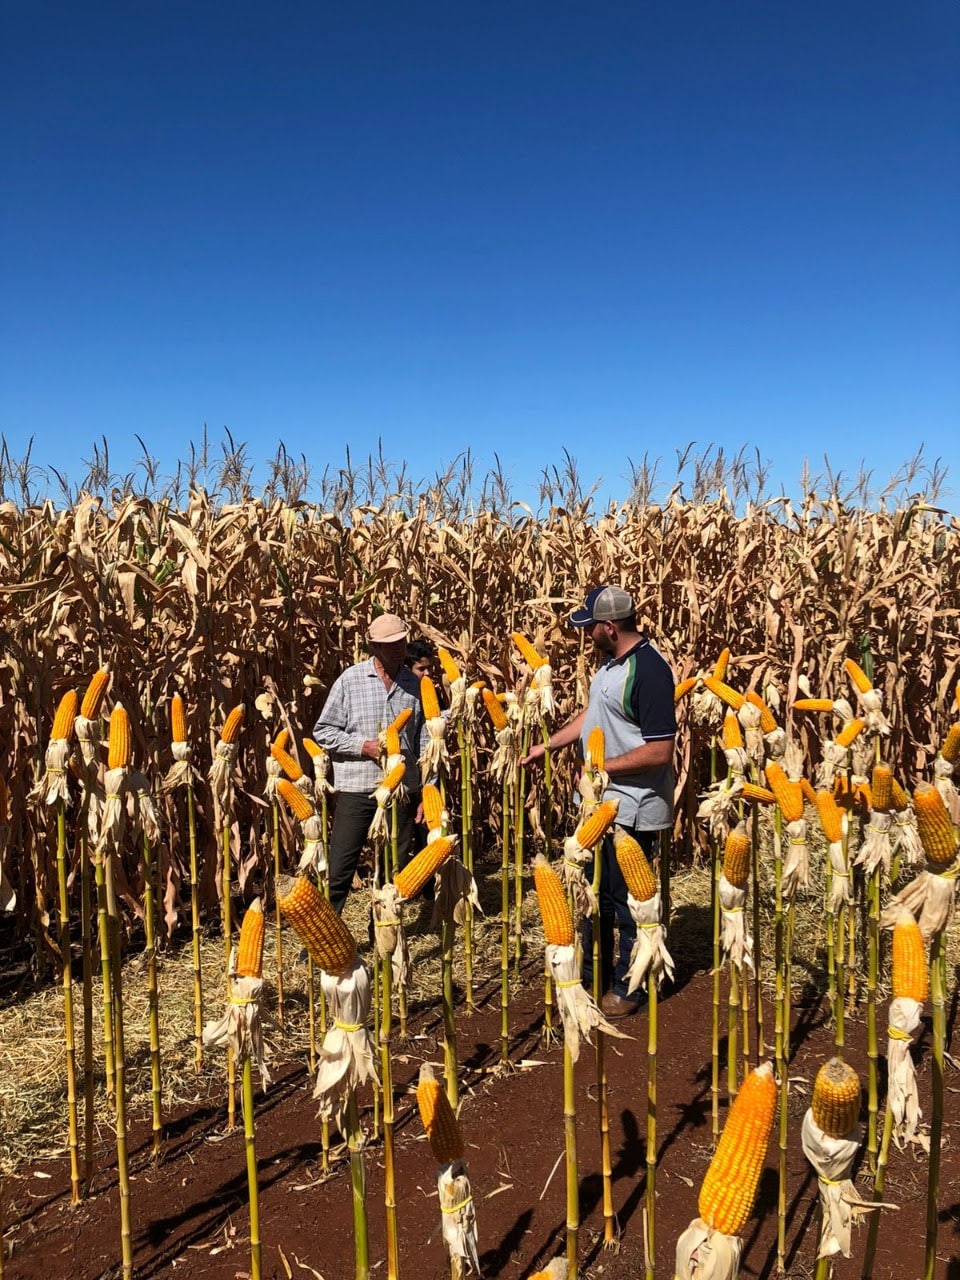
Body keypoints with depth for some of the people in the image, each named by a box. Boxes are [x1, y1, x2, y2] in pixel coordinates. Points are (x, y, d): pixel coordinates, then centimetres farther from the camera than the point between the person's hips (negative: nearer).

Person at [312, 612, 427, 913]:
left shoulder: (414, 684, 5)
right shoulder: (349, 680, -4)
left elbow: (424, 741, 8)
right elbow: (323, 732, -2)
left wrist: (425, 791, 6)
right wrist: (363, 746, -14)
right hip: (356, 788, -3)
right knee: (340, 867, 0)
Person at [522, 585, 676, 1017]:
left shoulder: (648, 670, -24)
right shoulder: (612, 660, 5)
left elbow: (659, 752, -27)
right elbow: (593, 713, 17)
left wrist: (603, 766, -21)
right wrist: (546, 746, 13)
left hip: (632, 809, -10)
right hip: (602, 802, 10)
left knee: (628, 901, 8)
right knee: (594, 892, 21)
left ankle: (627, 988, 26)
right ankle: (592, 973, 38)